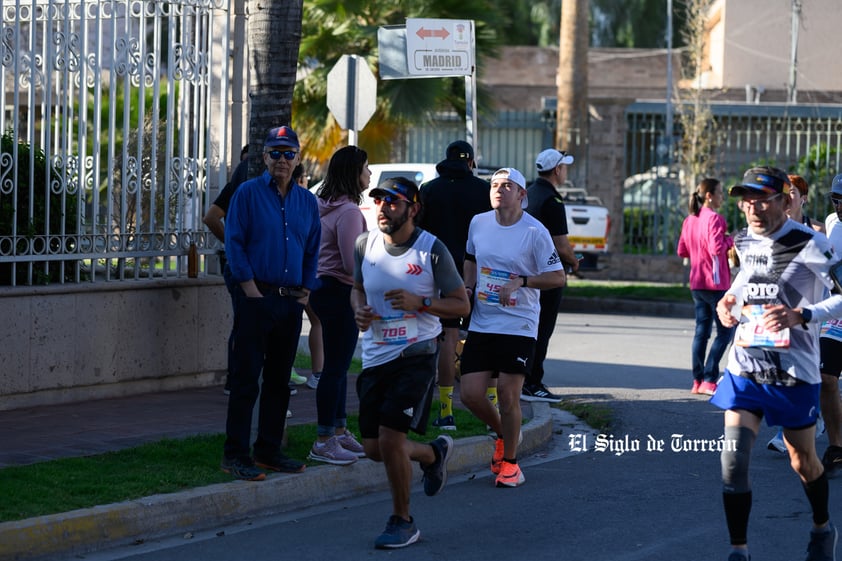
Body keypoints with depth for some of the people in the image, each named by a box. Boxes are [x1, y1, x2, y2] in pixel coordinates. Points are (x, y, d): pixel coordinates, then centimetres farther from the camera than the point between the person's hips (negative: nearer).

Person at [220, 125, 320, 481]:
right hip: (256, 298, -5)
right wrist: (249, 287, -12)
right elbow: (234, 242, -7)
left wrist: (306, 289, 9)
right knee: (246, 378, -6)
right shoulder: (248, 194, -3)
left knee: (279, 380, 11)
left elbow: (313, 250, 19)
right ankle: (235, 455, -5)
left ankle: (269, 450, 19)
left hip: (291, 301, 5)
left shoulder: (306, 201, 13)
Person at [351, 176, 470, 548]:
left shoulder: (432, 250, -10)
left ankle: (402, 521, 4)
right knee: (374, 448, 7)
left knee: (390, 438, -15)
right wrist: (359, 310, -2)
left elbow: (462, 305, -5)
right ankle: (434, 454, 39)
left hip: (416, 355, -5)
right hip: (374, 357, 5)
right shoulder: (365, 245, 3)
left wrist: (419, 302, -20)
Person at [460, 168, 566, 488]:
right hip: (481, 324, 5)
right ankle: (503, 435, 28)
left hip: (519, 326, -5)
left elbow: (558, 277, -8)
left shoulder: (534, 232, -9)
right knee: (470, 393, -1)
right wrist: (468, 287, 8)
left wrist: (521, 281, -20)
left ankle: (509, 461, 13)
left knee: (507, 395, -5)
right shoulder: (478, 223, 6)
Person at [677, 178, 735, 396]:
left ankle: (698, 381, 12)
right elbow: (717, 248, -25)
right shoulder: (714, 218, -15)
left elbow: (682, 251, 14)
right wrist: (730, 240, -8)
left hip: (697, 283, 8)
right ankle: (709, 380, -8)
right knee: (725, 331, -1)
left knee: (701, 330, 12)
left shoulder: (690, 220, 10)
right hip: (716, 283, -8)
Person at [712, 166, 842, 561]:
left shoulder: (809, 245, -15)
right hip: (745, 367, 4)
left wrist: (802, 316, -28)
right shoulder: (744, 241, 3)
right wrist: (729, 300, 7)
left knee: (803, 461, 14)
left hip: (794, 372, -4)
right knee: (733, 461, -10)